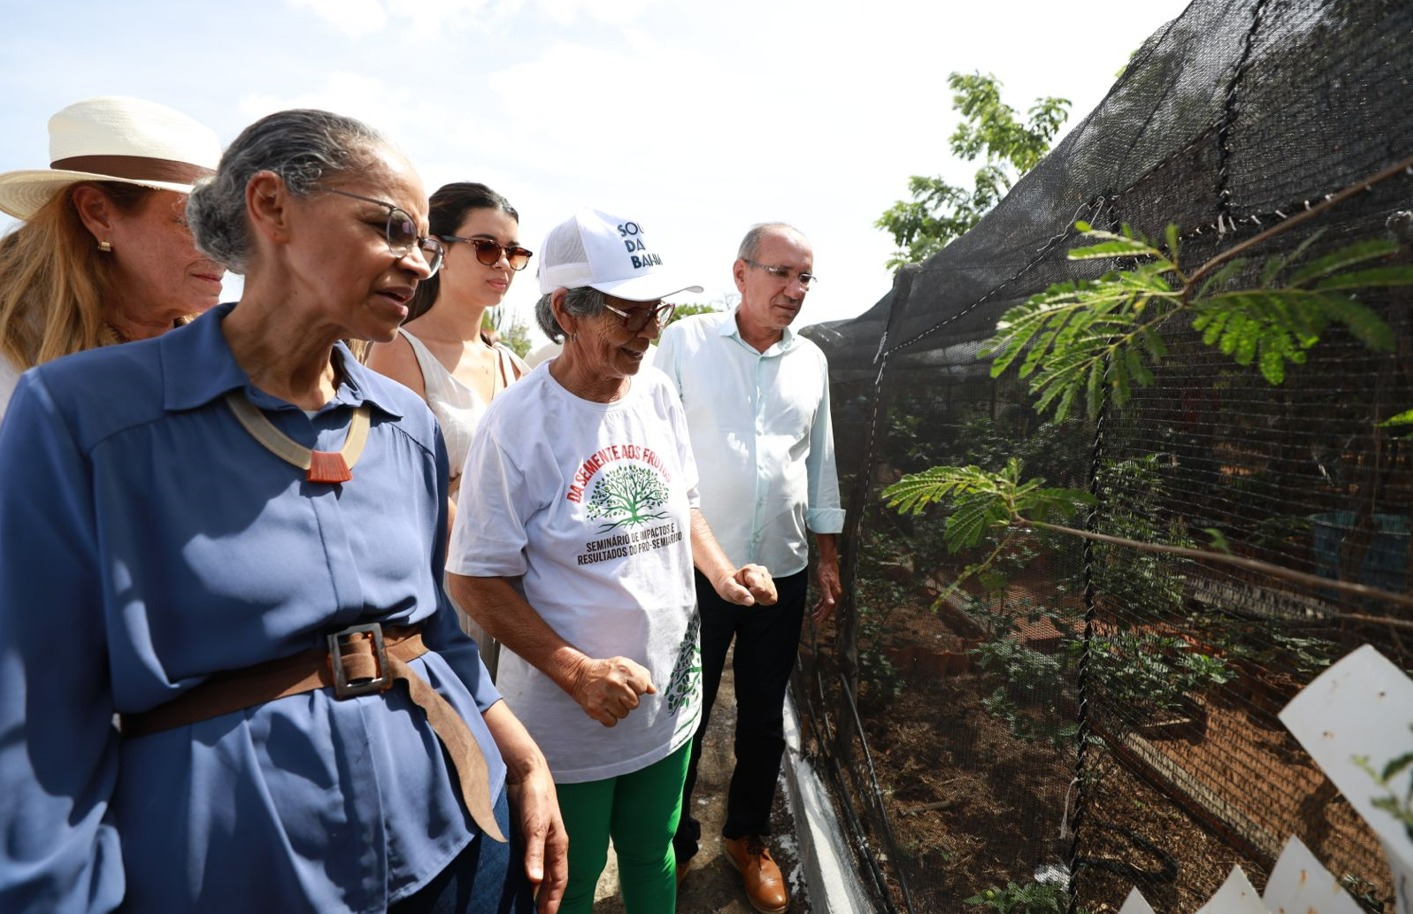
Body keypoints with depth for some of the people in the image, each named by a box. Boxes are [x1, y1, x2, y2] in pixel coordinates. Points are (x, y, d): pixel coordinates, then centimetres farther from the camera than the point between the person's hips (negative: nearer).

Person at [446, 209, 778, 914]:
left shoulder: (659, 395, -2)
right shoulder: (517, 424, -20)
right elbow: (475, 580, -17)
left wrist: (722, 573, -6)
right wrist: (578, 673, -24)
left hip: (670, 697, 5)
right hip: (570, 721, -5)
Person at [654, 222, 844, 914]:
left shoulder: (811, 360, 7)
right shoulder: (687, 341, -5)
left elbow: (820, 463, 13)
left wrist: (828, 557, 14)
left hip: (782, 572, 4)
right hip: (696, 569, -3)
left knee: (763, 719, 17)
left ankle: (747, 837, 40)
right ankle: (674, 843, 35)